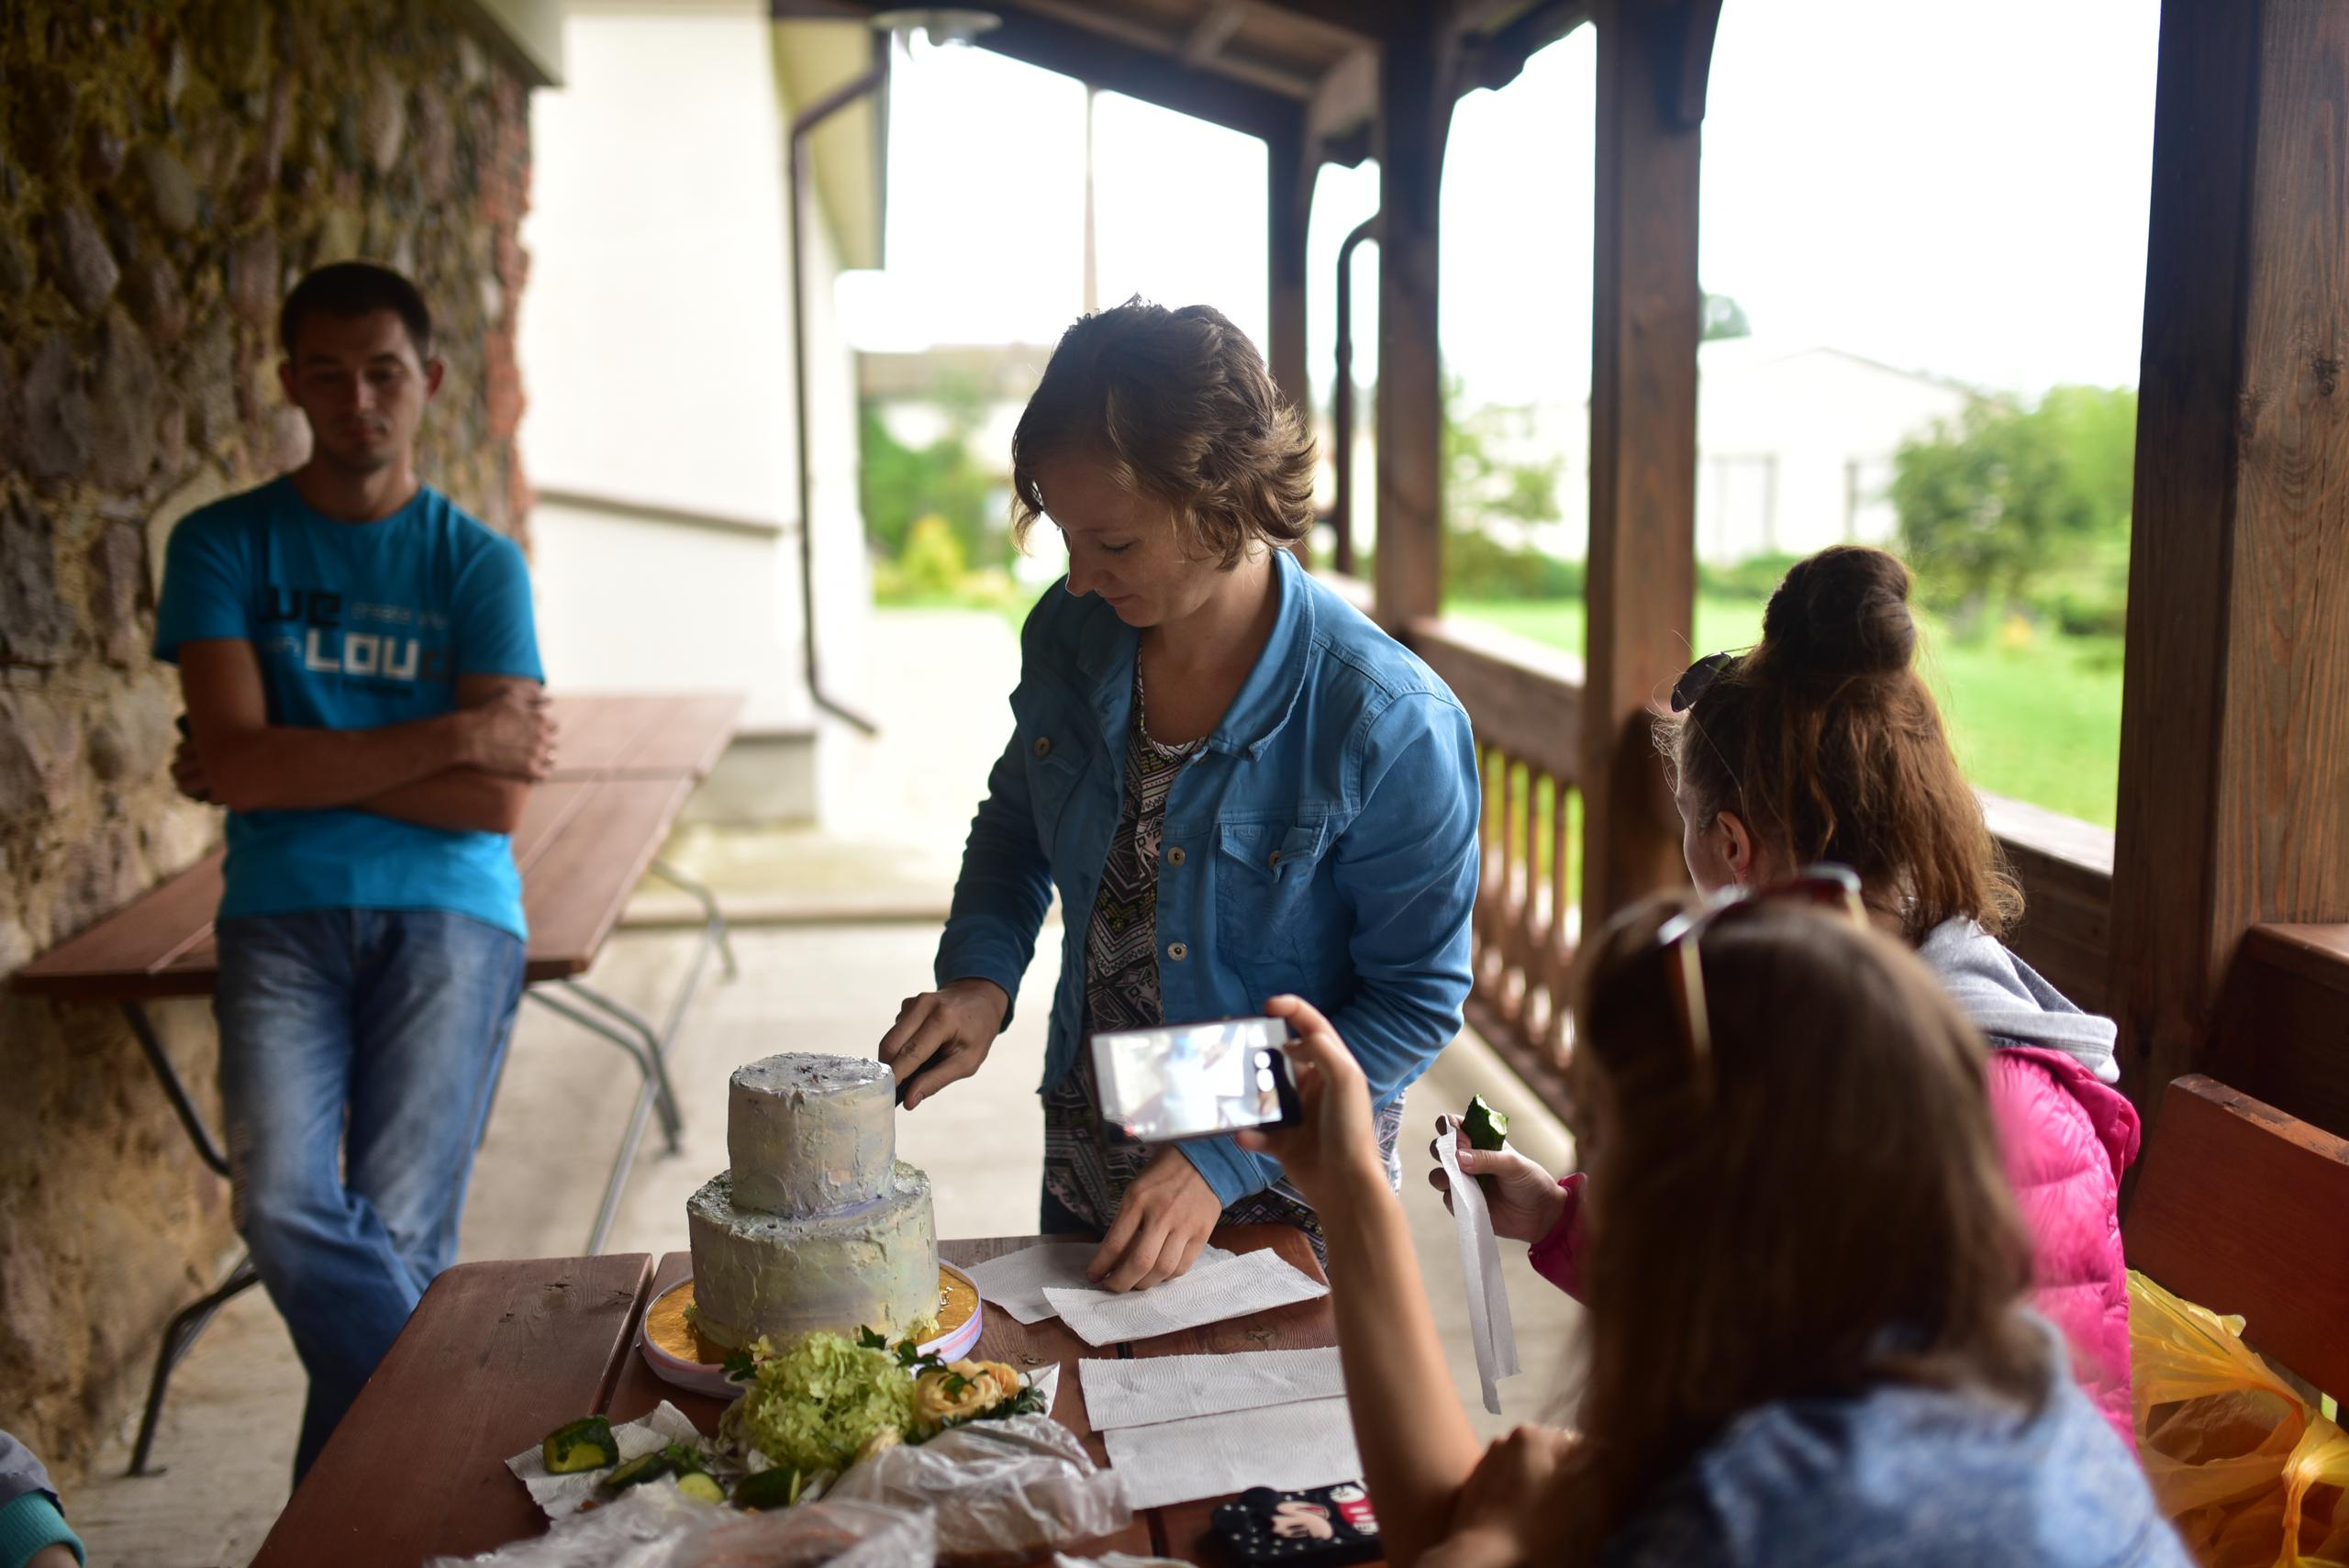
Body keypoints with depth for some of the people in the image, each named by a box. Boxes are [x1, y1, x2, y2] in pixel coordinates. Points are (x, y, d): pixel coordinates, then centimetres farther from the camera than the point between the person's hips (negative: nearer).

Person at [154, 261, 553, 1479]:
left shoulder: (477, 564, 6)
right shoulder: (223, 545, 8)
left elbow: (494, 801, -4)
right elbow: (237, 761, -6)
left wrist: (299, 763, -5)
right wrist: (444, 740, -8)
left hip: (448, 916, -1)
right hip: (282, 917, 1)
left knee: (396, 1236, -7)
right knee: (286, 1207, -20)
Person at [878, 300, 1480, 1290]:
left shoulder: (1389, 727, -27)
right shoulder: (1071, 635, -11)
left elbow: (1417, 1000, -18)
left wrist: (1221, 1158, -21)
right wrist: (980, 976, -10)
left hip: (1285, 1204, -4)